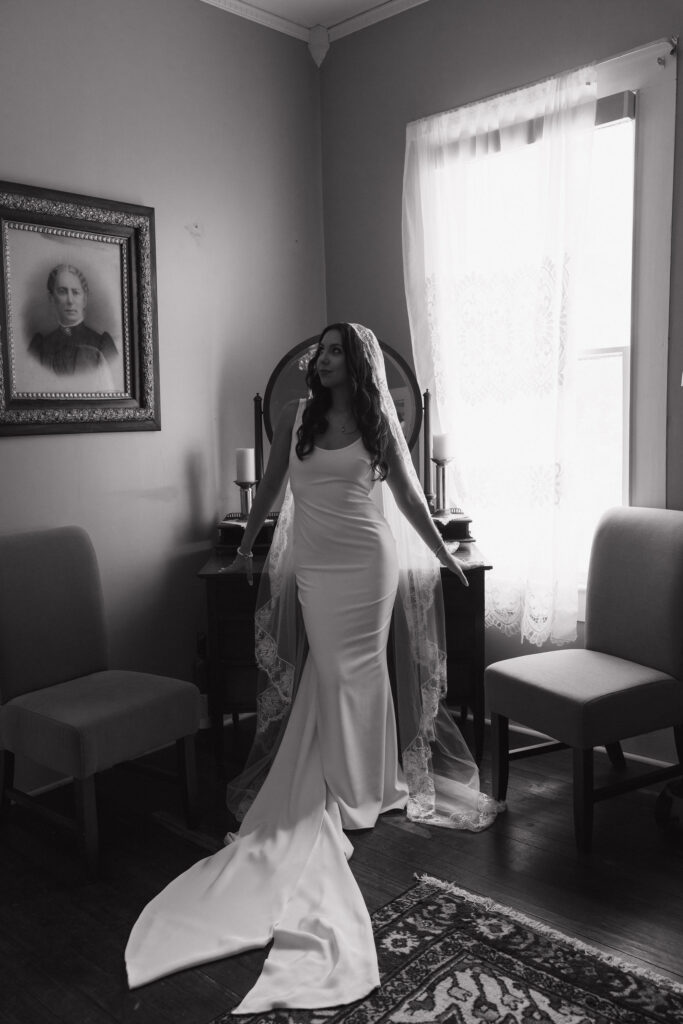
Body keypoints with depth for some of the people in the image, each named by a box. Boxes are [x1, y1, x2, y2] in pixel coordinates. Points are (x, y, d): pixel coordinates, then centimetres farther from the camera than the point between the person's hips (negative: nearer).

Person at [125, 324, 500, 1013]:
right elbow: (269, 486, 12)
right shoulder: (296, 417, 4)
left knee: (361, 669, 3)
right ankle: (344, 790, 15)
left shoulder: (379, 421, 2)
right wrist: (245, 547, 15)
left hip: (370, 561, -1)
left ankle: (368, 785, 18)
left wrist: (443, 553, 10)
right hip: (314, 563, 1)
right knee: (330, 671, 2)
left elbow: (408, 494, 8)